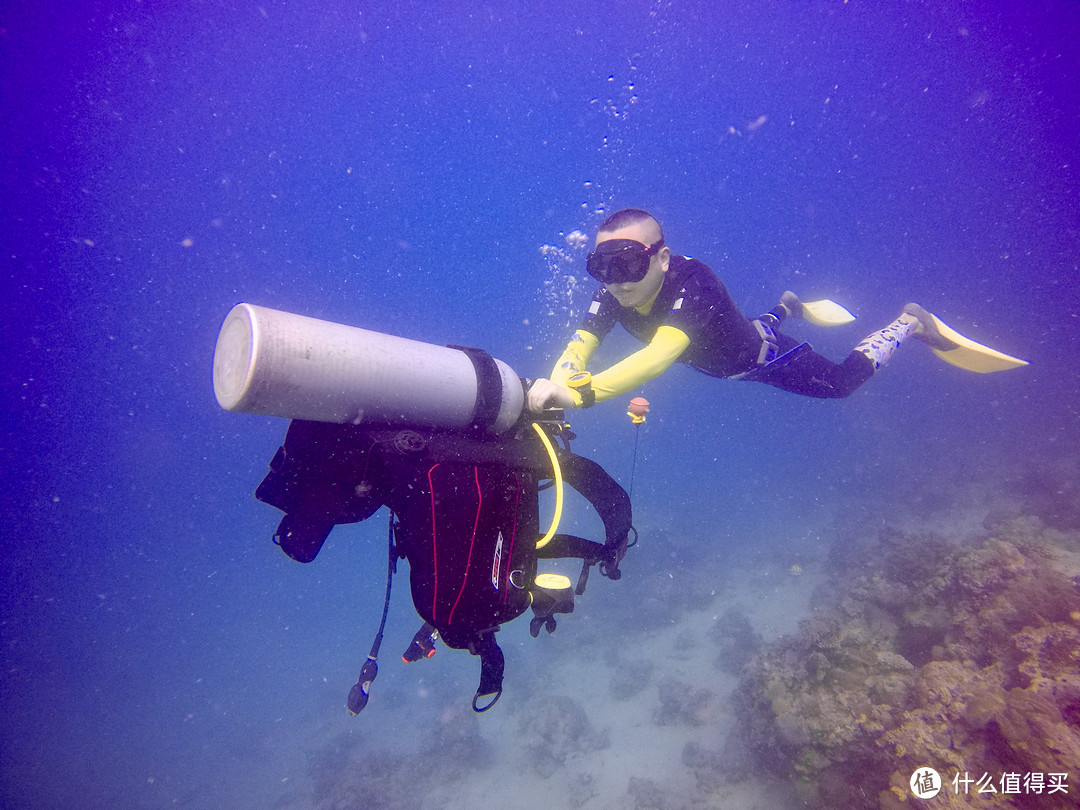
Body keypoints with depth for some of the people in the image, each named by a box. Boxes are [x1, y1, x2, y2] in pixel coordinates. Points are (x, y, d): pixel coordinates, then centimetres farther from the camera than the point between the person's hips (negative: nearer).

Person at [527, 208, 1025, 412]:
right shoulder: (614, 294, -28)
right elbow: (578, 348, -36)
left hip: (763, 357, -6)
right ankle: (787, 309, 59)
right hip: (716, 360, 7)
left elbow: (656, 357, -63)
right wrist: (551, 389, -58)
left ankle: (909, 323, 31)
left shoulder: (691, 283, -47)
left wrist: (582, 392, -75)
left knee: (842, 383, 11)